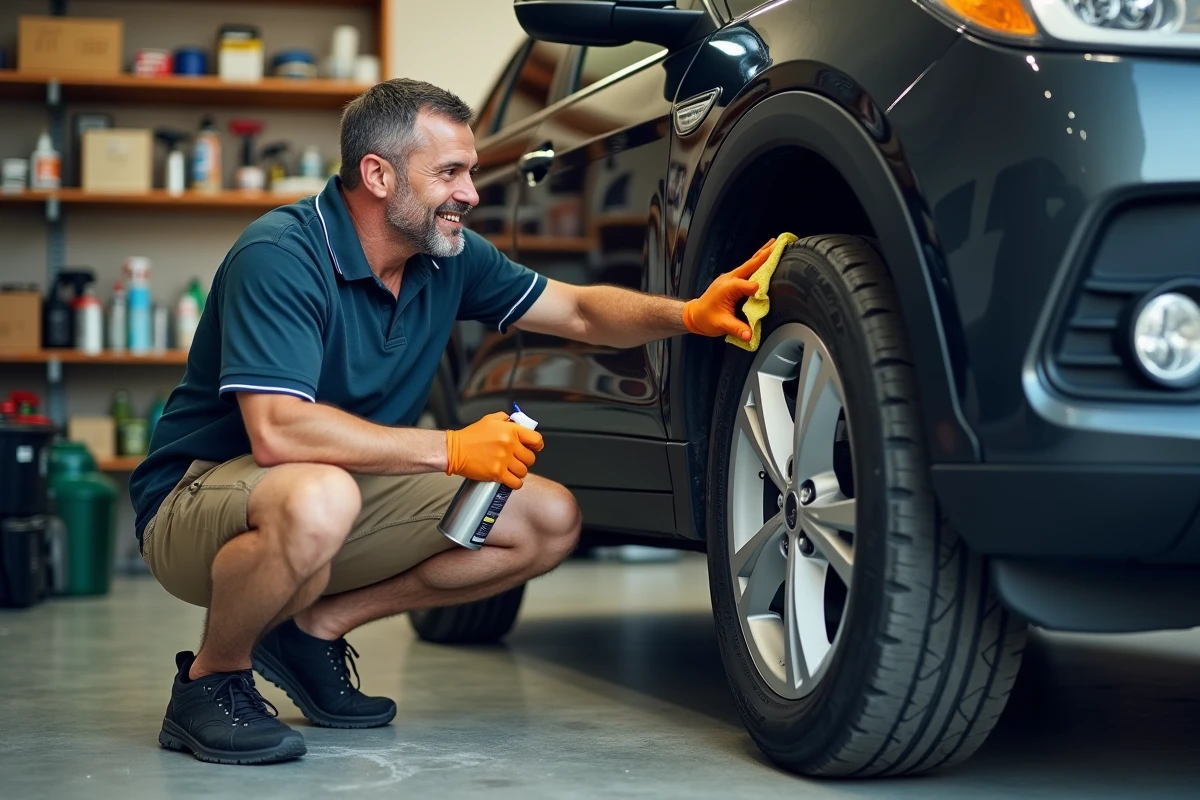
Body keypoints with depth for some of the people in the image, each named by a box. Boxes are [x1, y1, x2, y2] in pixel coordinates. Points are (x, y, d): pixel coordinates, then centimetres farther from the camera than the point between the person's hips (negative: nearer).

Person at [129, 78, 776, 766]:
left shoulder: (448, 256, 0)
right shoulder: (281, 256, -24)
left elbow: (579, 310, 8)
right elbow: (277, 431, -35)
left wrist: (690, 314, -12)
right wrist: (452, 450, -31)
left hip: (349, 494, 8)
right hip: (201, 497, -8)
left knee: (551, 521, -1)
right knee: (320, 497, -42)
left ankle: (318, 627, 4)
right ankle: (210, 680, -13)